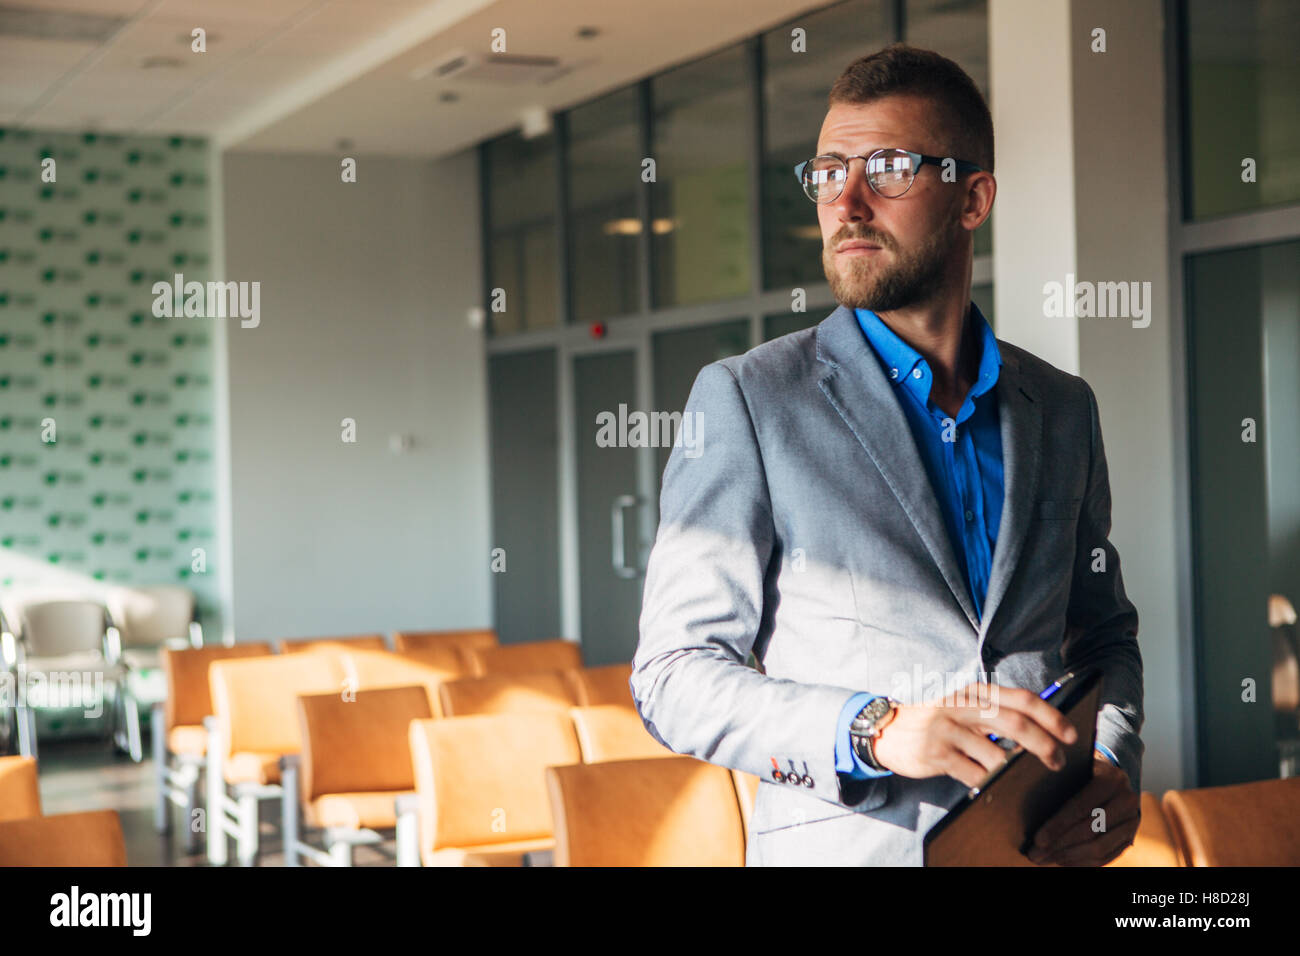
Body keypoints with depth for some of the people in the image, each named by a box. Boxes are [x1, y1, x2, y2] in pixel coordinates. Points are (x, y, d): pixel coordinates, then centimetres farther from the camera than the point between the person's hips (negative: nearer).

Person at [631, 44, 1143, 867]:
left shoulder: (1062, 407, 6)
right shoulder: (745, 399, -8)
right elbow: (675, 676, -11)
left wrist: (1114, 766, -4)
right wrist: (876, 730, -25)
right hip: (845, 847, -3)